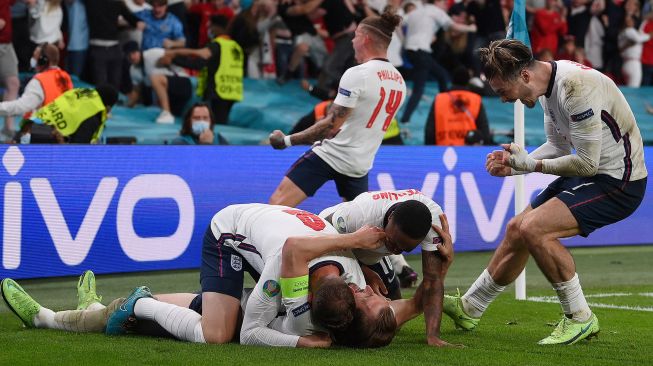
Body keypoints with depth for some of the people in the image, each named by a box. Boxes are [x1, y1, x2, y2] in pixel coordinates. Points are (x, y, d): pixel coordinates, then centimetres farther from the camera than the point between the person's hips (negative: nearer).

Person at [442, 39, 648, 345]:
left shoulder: (576, 87, -27)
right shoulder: (548, 85, 3)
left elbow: (587, 163, -25)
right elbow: (558, 146, 15)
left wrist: (530, 163, -15)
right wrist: (513, 166, 1)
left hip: (617, 180, -10)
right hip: (588, 172, 10)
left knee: (533, 228, -23)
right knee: (516, 229, 14)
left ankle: (580, 318, -8)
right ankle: (468, 308, 31)